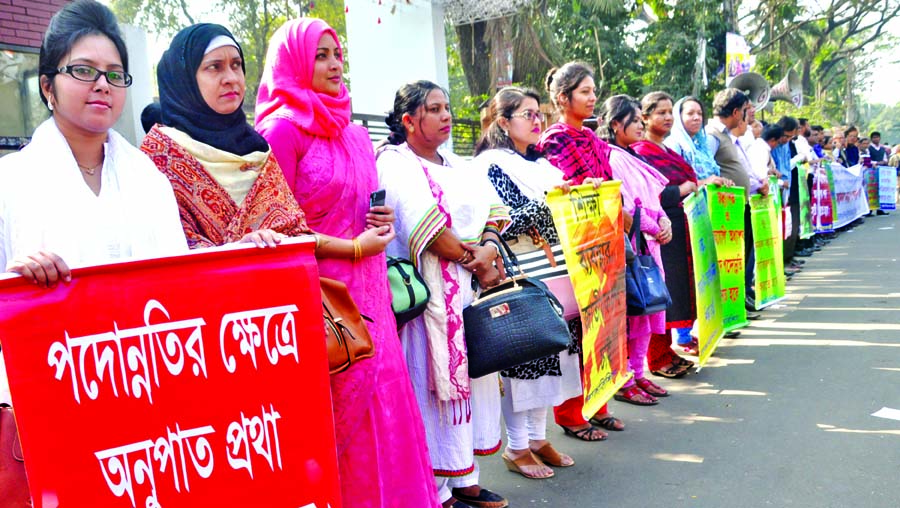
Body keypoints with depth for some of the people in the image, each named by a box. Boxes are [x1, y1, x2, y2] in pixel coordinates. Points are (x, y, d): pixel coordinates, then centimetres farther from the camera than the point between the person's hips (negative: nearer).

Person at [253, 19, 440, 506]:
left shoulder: (354, 133, 14)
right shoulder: (284, 128, -8)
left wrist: (379, 221, 4)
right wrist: (350, 247, -13)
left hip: (366, 286, 7)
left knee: (379, 390, 9)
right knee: (340, 410, -2)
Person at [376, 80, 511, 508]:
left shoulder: (458, 166, 18)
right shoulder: (395, 162, -6)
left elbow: (493, 208, 10)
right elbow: (424, 223, -18)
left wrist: (488, 247, -11)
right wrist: (473, 260, -11)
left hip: (470, 285, 8)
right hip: (429, 291, -8)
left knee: (472, 375, 10)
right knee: (433, 382, -3)